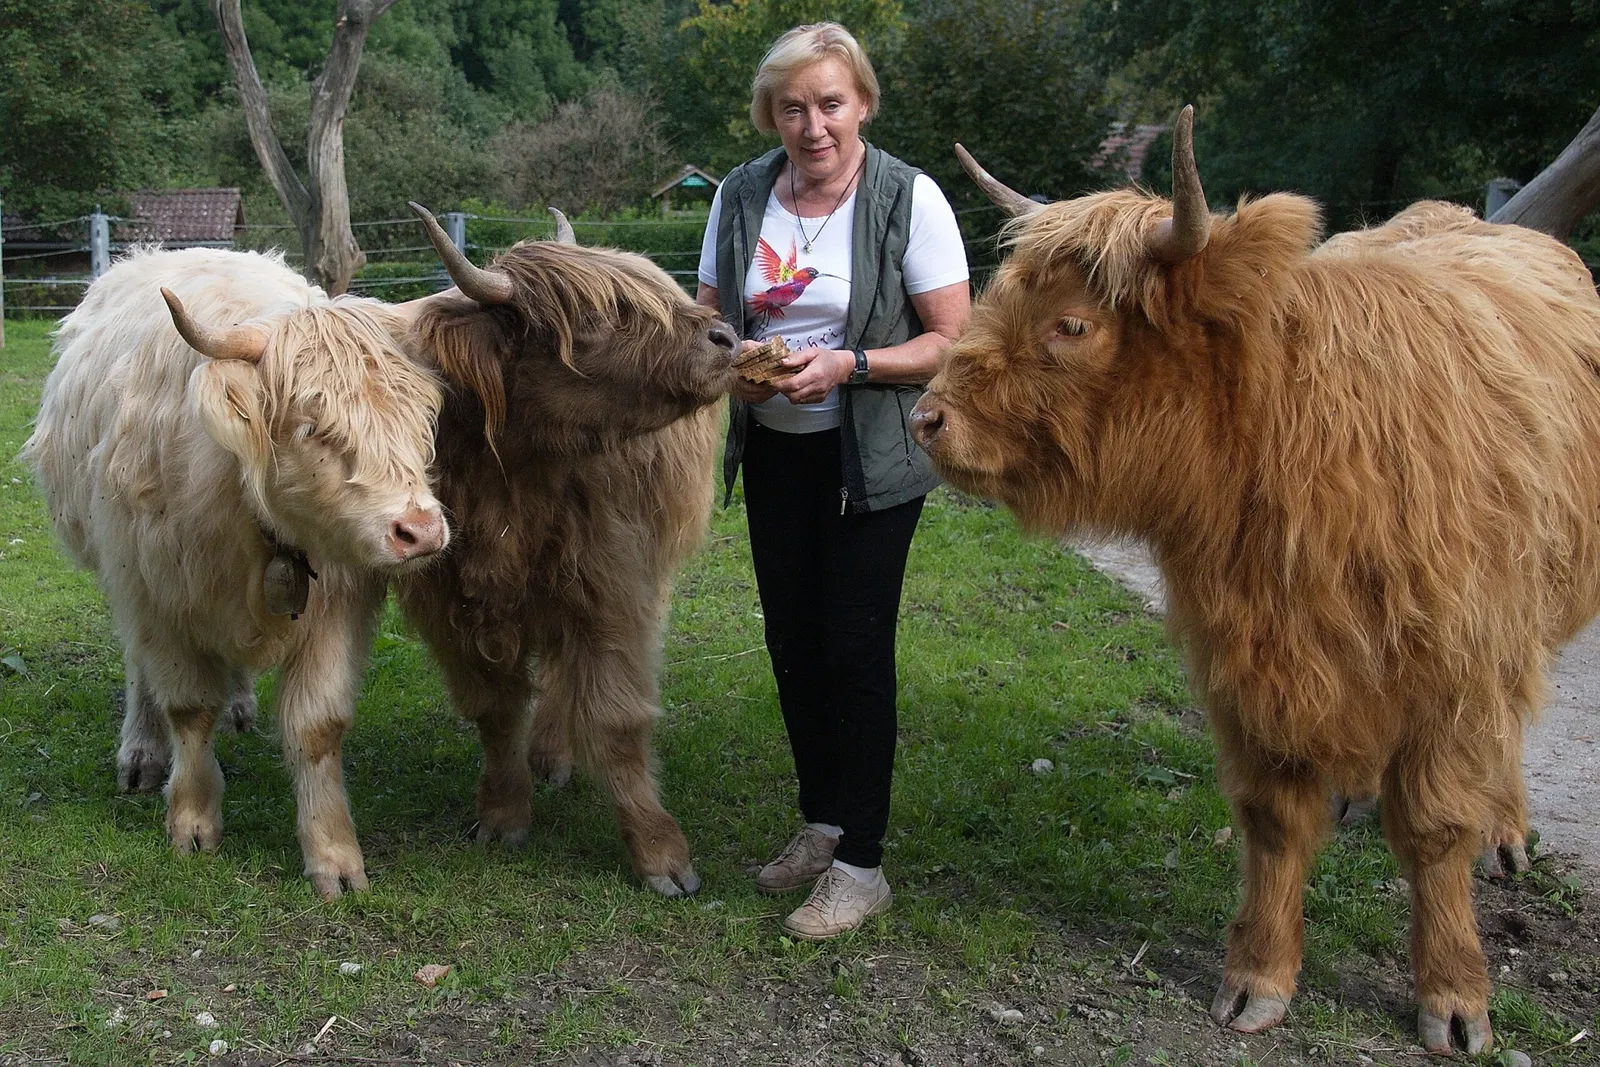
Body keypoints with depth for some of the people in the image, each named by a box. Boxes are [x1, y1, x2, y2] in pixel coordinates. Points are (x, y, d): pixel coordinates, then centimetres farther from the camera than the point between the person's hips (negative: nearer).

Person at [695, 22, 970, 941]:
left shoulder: (908, 199, -12)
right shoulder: (742, 196, 1)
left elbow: (952, 341, -11)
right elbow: (709, 320, 9)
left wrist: (846, 364, -24)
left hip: (872, 457, -5)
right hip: (775, 448, 5)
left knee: (856, 644, -3)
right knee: (793, 640, 12)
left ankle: (862, 865, 10)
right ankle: (822, 824, 30)